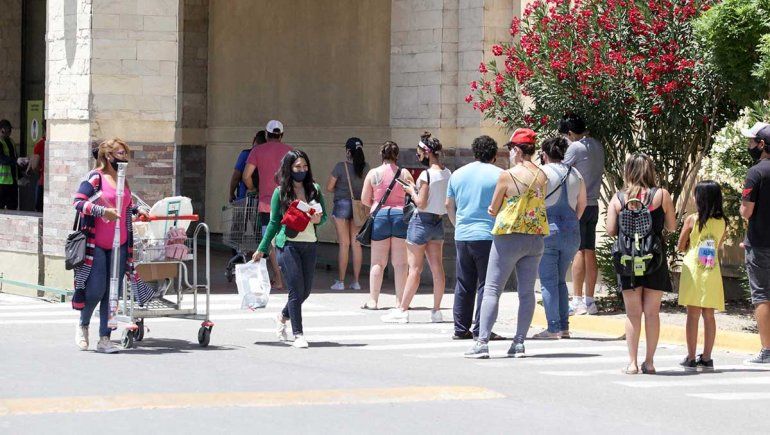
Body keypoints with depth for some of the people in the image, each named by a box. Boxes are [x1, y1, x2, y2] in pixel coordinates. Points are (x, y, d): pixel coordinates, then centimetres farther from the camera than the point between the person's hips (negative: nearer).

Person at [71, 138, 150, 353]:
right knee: (96, 290, -9)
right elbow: (78, 202, -15)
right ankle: (83, 324, 19)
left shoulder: (123, 180, 15)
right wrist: (102, 211, -24)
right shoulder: (94, 177, -7)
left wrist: (137, 211, 15)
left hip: (119, 245, 6)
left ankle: (105, 339, 7)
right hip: (96, 245, -6)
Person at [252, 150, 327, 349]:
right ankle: (298, 334, -2)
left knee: (306, 289, 9)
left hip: (310, 244, 4)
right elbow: (274, 222, 5)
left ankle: (283, 317, 36)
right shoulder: (280, 192, 0)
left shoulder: (314, 189, 8)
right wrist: (262, 249, 5)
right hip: (288, 244, -4)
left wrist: (318, 220, -9)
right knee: (296, 289, -8)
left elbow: (324, 216, 15)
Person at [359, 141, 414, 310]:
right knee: (400, 262, 4)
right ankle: (400, 300, 4)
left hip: (380, 216, 0)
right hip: (400, 215, 0)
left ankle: (373, 300, 4)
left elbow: (364, 199, 2)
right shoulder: (404, 174, -1)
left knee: (378, 262, 6)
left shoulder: (373, 173, -1)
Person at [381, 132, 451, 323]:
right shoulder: (447, 174, 4)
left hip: (422, 221, -7)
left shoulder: (427, 174, -18)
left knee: (415, 269, -3)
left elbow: (421, 203, -20)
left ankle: (402, 310, 2)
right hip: (439, 222, 7)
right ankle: (436, 311, 9)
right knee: (437, 268, 7)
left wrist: (411, 191, -2)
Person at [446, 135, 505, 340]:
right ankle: (481, 329, -3)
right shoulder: (499, 175, -5)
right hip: (488, 236, -5)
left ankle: (461, 329, 13)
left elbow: (449, 205, 18)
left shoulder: (458, 174, 11)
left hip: (462, 236, 5)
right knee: (486, 284, -1)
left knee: (464, 285, 11)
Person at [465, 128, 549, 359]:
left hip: (508, 236, -5)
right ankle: (519, 342, 6)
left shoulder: (508, 176, -11)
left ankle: (482, 342, -5)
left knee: (491, 290, 0)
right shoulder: (542, 176, 4)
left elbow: (493, 209, -4)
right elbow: (538, 204, 12)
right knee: (527, 292, 8)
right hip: (535, 236, 5)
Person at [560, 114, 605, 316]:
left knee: (577, 252, -8)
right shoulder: (597, 146, 11)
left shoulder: (576, 148, -13)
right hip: (594, 204, 8)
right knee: (590, 252, 9)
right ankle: (590, 300, 11)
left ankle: (577, 301, -10)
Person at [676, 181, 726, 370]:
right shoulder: (722, 222, 3)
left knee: (693, 314, -2)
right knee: (709, 315, 7)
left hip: (693, 269, -3)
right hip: (712, 271, 3)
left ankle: (691, 358, -2)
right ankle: (706, 358, 9)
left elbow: (680, 247, 2)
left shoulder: (692, 220, -7)